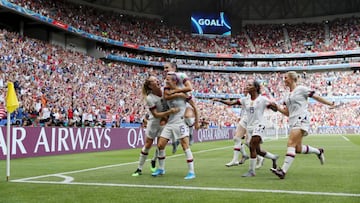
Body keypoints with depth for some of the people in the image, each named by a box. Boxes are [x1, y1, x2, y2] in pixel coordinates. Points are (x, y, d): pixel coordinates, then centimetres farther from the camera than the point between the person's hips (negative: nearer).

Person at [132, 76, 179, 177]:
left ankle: (154, 161, 32)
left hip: (165, 121, 3)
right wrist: (170, 112, -34)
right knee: (147, 145, 2)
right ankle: (139, 168, 14)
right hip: (154, 122, -3)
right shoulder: (149, 98, -24)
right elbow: (156, 115, -25)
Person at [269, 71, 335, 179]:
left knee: (291, 143, -20)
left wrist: (330, 104, -2)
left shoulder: (301, 89, -1)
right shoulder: (289, 95, 20)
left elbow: (316, 97, 1)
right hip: (293, 122, 8)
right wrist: (276, 107, 9)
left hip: (301, 119, -8)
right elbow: (287, 113, 20)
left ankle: (283, 170, -27)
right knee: (298, 149, 5)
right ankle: (318, 151, 29)